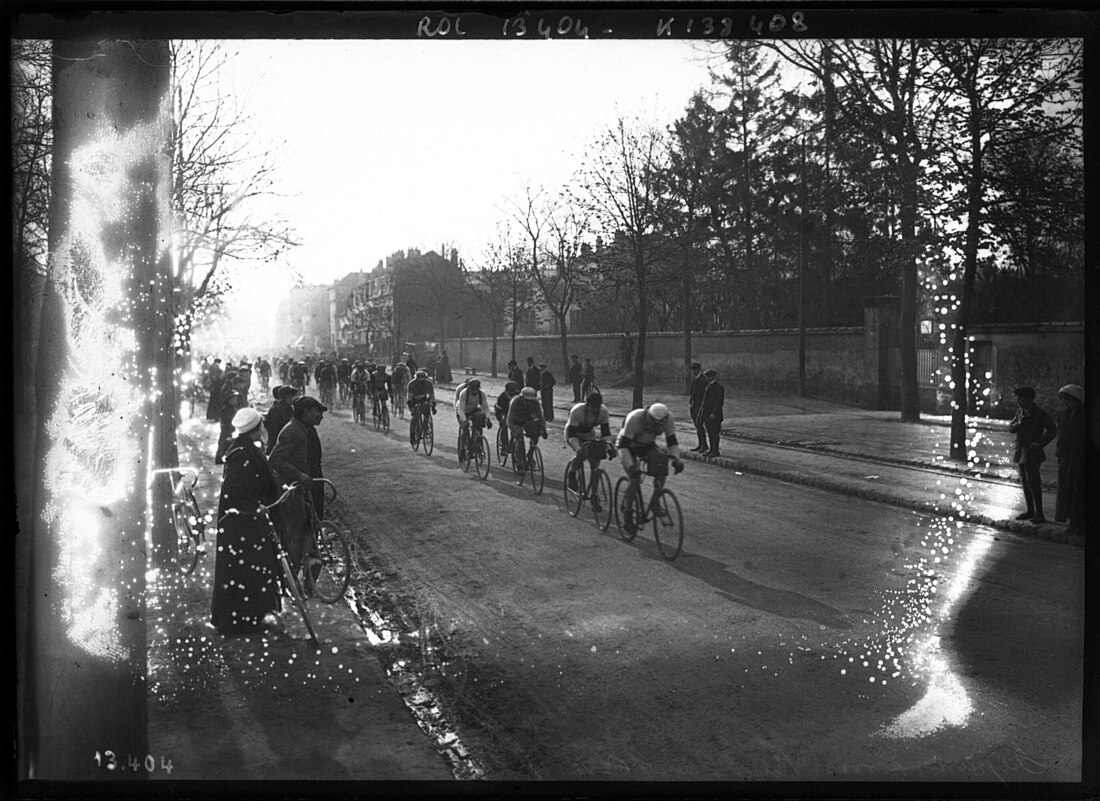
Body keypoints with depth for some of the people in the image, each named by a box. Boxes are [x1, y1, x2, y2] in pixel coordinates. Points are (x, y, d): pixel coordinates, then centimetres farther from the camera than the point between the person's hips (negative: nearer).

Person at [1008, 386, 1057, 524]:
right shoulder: (1020, 411, 10)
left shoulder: (1040, 414, -10)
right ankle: (1030, 511, 19)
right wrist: (1018, 424, -12)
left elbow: (1053, 430, -9)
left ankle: (1039, 514, -7)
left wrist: (1040, 443, -16)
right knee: (1025, 482, 10)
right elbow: (1011, 428, 10)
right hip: (1021, 451, 7)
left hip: (1032, 452, -7)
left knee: (1033, 482, -10)